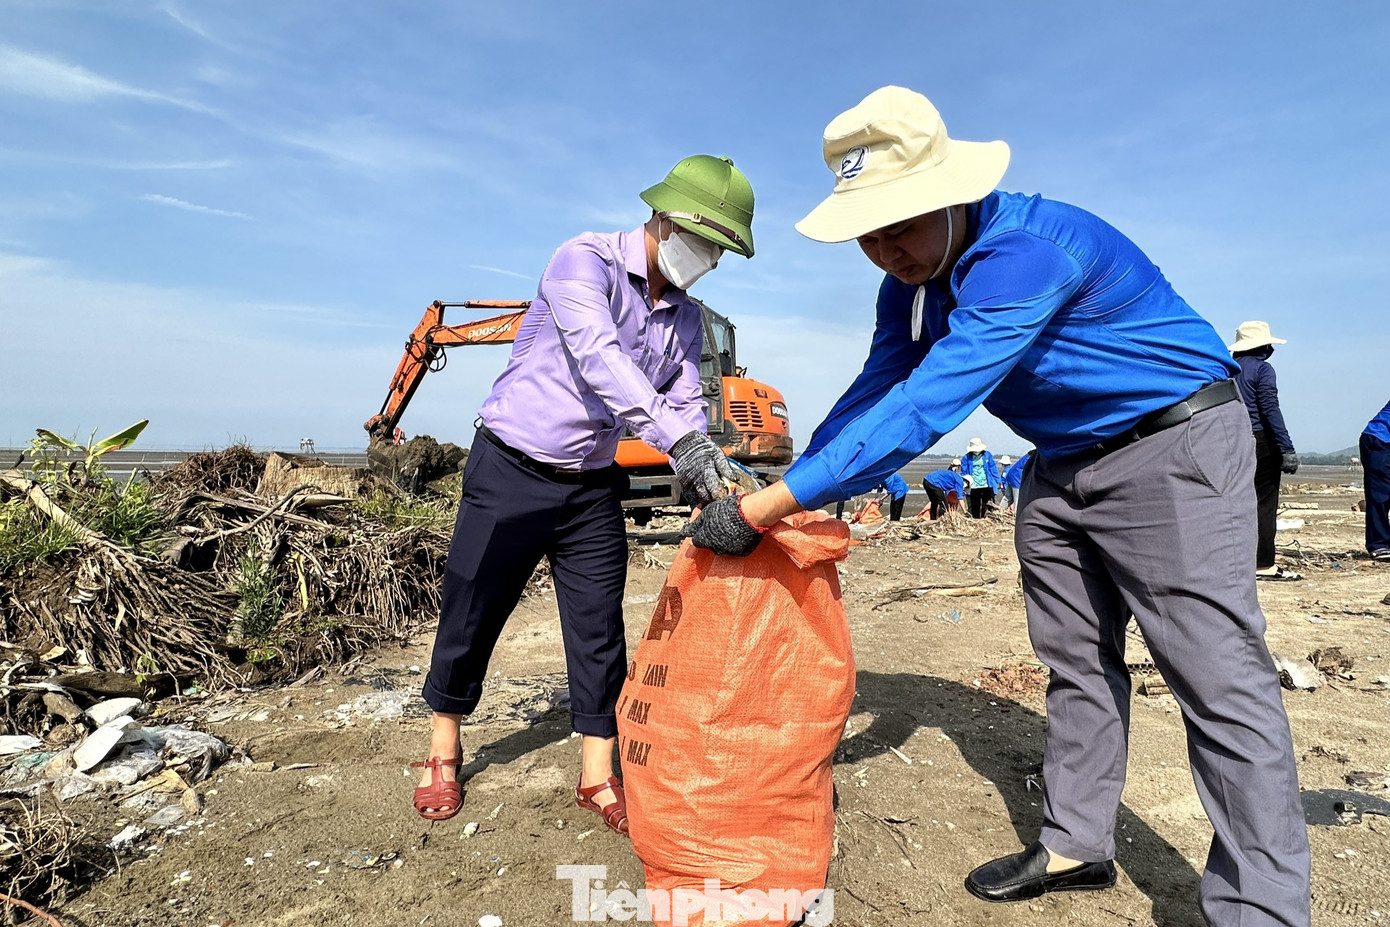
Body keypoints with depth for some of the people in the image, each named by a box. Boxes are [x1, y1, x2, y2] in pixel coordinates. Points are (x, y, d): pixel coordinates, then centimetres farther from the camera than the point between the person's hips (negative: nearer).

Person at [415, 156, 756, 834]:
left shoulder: (687, 318, 6)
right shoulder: (585, 260, -15)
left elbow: (684, 403, 0)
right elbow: (597, 353, -33)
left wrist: (711, 471, -20)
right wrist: (683, 441, -43)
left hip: (594, 486, 5)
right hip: (511, 471, -5)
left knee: (600, 629, 4)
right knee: (471, 615, 7)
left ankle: (597, 776, 20)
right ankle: (443, 753, 31)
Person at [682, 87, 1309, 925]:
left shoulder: (1025, 249, -31)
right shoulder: (909, 282, -3)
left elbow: (925, 408, -39)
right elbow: (872, 394, 1)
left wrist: (765, 509, -39)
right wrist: (783, 494, -11)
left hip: (1174, 444, -7)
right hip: (1064, 466, 8)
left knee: (1218, 675, -8)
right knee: (1076, 663, 11)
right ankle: (1075, 845, 24)